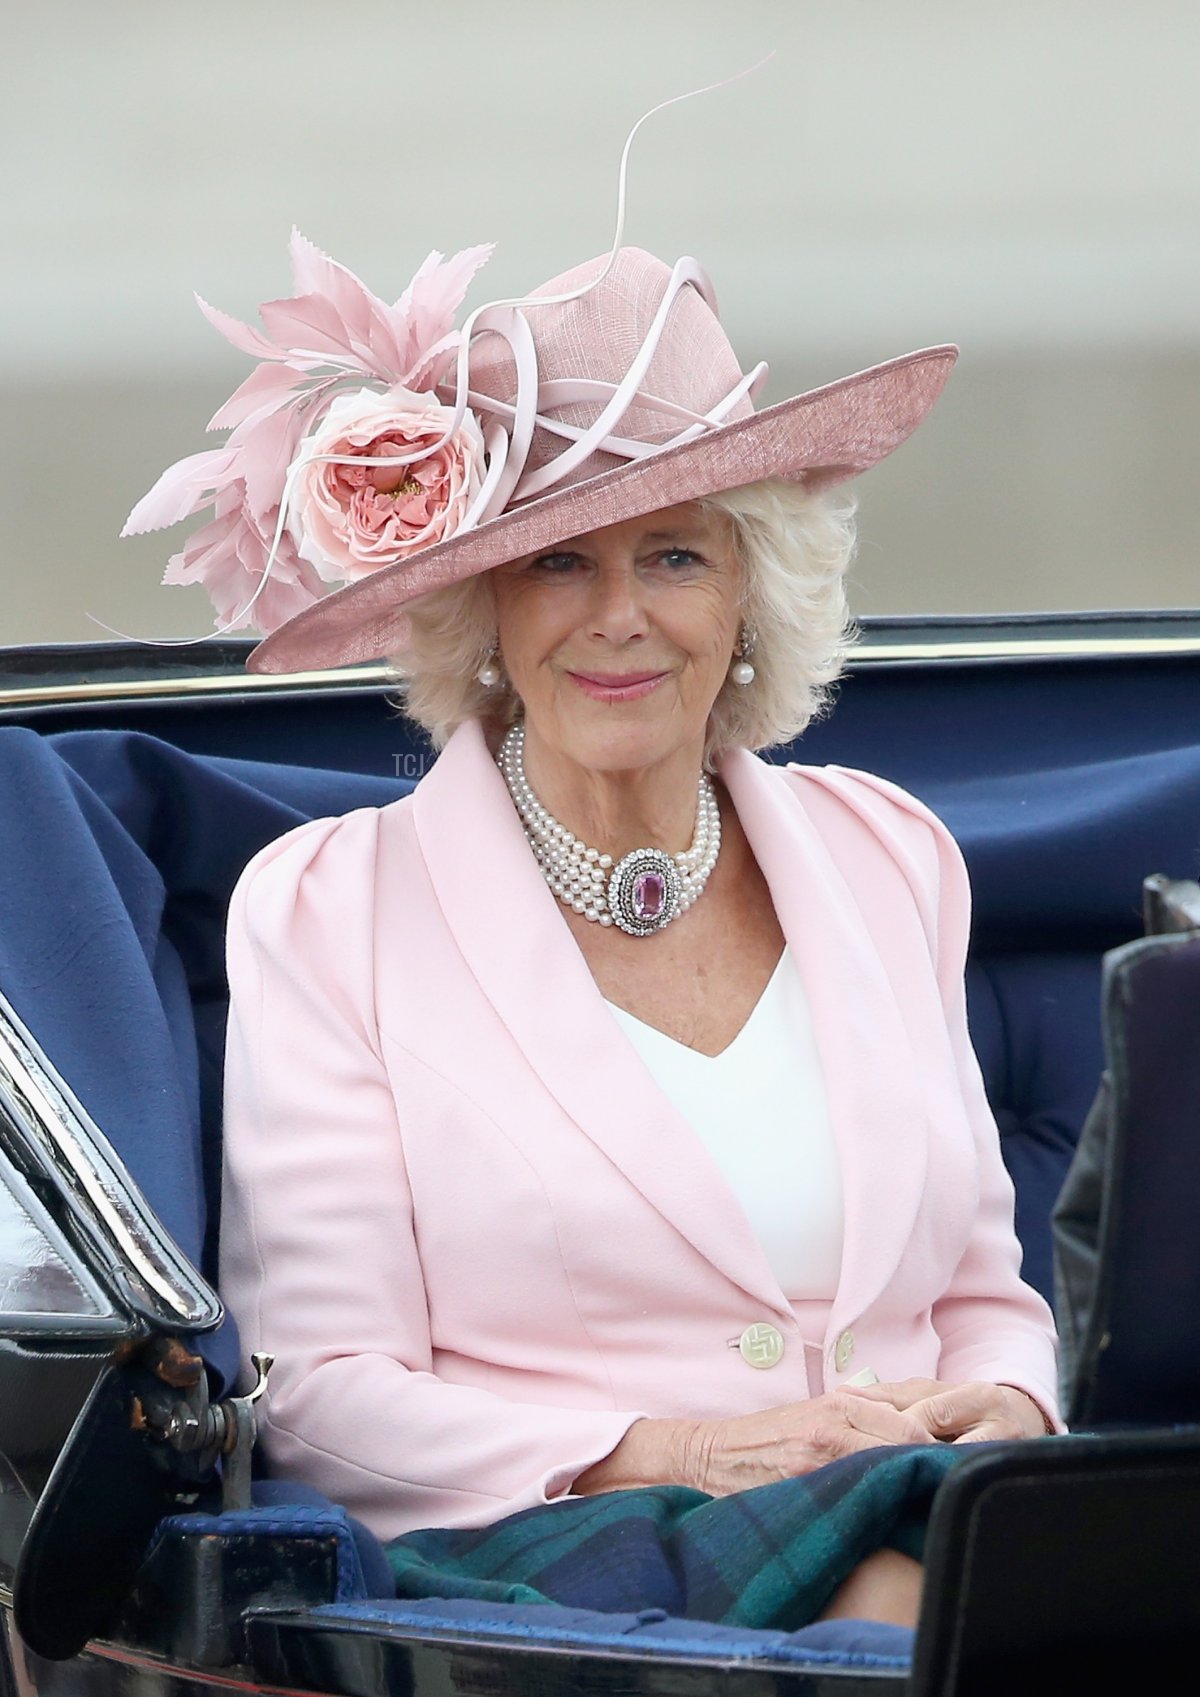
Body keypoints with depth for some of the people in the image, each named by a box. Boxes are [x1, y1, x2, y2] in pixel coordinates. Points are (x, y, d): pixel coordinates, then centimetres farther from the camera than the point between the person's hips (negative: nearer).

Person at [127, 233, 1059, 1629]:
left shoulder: (888, 859, 18)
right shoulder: (323, 913, 3)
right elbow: (321, 1397, -3)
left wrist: (1001, 1412, -2)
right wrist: (685, 1459, -15)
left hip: (912, 1553, 5)